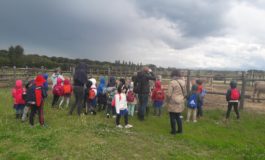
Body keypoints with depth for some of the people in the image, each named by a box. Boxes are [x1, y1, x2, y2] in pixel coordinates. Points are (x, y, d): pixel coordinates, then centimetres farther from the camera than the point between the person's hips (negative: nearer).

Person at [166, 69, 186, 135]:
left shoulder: (172, 82, -16)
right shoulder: (183, 82, 4)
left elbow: (169, 94, -16)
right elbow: (185, 93, 10)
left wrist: (168, 101, 0)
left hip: (173, 103, -6)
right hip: (180, 103, 6)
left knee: (173, 117, 6)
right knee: (178, 117, 19)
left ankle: (173, 131, 13)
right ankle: (180, 130, 25)